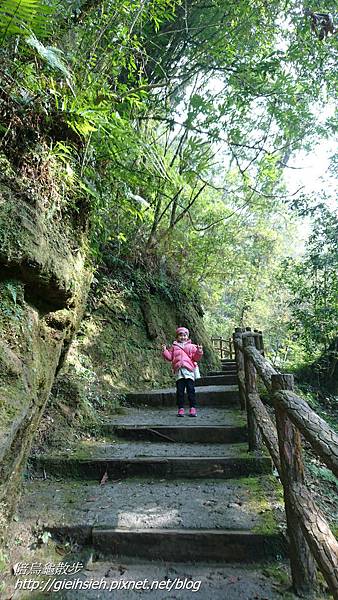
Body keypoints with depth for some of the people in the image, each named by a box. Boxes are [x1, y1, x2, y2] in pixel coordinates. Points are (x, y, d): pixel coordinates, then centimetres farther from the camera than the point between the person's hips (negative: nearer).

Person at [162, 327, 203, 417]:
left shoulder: (191, 346, 12)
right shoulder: (174, 347, 16)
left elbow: (195, 358, 6)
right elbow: (170, 357, 12)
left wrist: (199, 352, -12)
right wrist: (165, 351, -2)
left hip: (189, 370, -1)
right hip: (178, 371, 1)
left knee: (191, 389, -3)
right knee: (179, 390, 2)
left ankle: (193, 408, 5)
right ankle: (181, 408, 10)